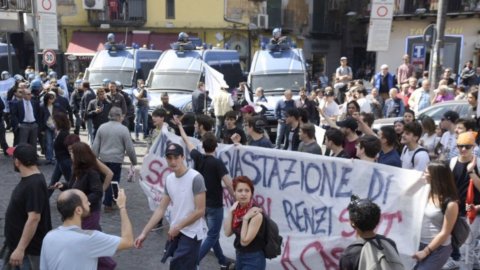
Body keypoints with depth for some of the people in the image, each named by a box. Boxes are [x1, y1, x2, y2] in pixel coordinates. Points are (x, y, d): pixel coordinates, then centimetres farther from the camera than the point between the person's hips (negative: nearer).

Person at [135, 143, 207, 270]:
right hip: (175, 233, 7)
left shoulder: (195, 178, -17)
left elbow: (200, 211, -17)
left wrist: (177, 227, -12)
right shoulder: (169, 179, 5)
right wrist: (144, 233, 2)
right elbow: (161, 209, 8)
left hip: (191, 234, -7)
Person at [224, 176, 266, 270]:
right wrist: (231, 211, -12)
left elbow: (244, 241, -21)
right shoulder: (238, 209, -1)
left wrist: (245, 218, -25)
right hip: (240, 256, 8)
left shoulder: (256, 214, -22)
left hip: (253, 260, -8)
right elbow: (227, 233, -6)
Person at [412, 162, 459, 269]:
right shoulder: (427, 192, 1)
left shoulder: (450, 203, -16)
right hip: (420, 243, 6)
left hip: (438, 249, -6)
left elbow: (444, 233, -14)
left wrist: (426, 251, -12)